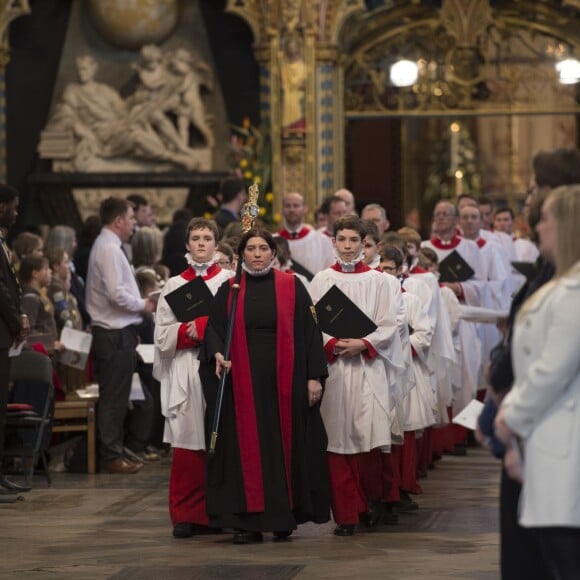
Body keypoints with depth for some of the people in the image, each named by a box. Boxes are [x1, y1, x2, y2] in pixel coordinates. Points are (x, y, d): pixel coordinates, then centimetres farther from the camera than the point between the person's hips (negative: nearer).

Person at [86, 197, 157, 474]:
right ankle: (112, 455, -2)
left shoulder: (106, 246, 16)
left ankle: (112, 451, 20)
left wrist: (140, 302, 11)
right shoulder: (110, 250, -16)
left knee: (113, 396, 14)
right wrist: (143, 305, -10)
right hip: (117, 333, -10)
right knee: (114, 397, -5)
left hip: (112, 331, 10)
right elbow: (117, 293, -24)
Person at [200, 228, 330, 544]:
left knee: (285, 446, 3)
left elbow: (309, 331, 0)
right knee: (247, 447, 1)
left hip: (284, 382, -1)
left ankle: (284, 517, 11)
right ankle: (249, 520, 4)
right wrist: (217, 354, -17)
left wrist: (314, 376, -6)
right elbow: (214, 328, 4)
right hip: (243, 383, 1)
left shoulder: (291, 287, 2)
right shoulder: (229, 291, 7)